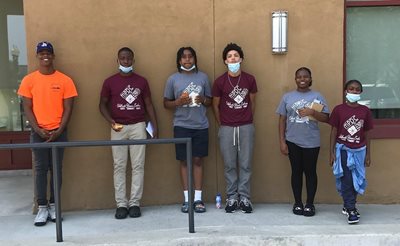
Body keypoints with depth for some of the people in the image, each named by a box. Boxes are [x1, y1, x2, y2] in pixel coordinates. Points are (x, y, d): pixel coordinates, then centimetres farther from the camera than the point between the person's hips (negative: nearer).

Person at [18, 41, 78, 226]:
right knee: (40, 169, 1)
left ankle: (54, 205, 14)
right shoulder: (29, 80, 2)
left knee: (56, 169, 4)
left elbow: (68, 108, 0)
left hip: (59, 132, 0)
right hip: (38, 132, 0)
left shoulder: (65, 80, 0)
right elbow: (27, 108, 1)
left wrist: (58, 131, -9)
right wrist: (38, 130, -9)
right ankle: (42, 207, 7)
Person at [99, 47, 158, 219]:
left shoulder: (141, 81, 6)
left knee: (138, 166, 0)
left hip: (138, 127, 1)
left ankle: (135, 203, 7)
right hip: (118, 128, 0)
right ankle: (121, 204, 7)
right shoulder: (110, 82, 3)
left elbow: (148, 105, 9)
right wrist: (111, 121, -12)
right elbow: (102, 104, 6)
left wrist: (155, 127, 3)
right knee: (119, 166, 1)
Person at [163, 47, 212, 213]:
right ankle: (187, 199, 11)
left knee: (198, 160, 3)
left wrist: (203, 100, -10)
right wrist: (178, 102, -13)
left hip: (201, 126, 1)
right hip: (181, 126, -1)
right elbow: (166, 103, 6)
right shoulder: (173, 79, 3)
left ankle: (198, 199, 9)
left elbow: (210, 101, 12)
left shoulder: (203, 77, 6)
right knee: (184, 161, 4)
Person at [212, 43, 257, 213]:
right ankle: (232, 198, 14)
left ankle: (244, 198, 12)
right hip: (227, 128, -1)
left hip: (246, 127, 1)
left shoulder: (250, 79, 1)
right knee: (229, 165, 4)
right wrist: (221, 125, 7)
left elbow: (252, 102, 11)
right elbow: (215, 105, 6)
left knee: (245, 164, 3)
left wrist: (248, 121, 11)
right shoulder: (220, 81, -3)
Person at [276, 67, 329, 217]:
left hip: (311, 142, -1)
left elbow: (326, 118, -2)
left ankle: (310, 204, 16)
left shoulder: (317, 96, 2)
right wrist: (282, 141, -1)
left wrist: (311, 112, -19)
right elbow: (282, 120, 4)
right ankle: (298, 203, 18)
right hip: (293, 141, 1)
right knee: (296, 172, 8)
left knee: (310, 172, 5)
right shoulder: (287, 97, 5)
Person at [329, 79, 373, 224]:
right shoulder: (339, 109, -5)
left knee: (356, 179, 9)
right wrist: (332, 152, -4)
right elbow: (334, 131, -2)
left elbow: (366, 134, 6)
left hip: (359, 150, 3)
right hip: (343, 149, -3)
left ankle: (348, 205, 26)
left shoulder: (365, 111, 1)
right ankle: (351, 210, 1)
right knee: (346, 179, -6)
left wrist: (368, 154, 6)